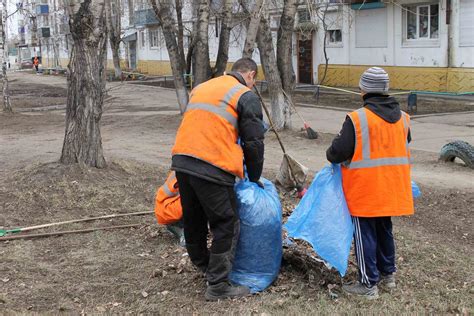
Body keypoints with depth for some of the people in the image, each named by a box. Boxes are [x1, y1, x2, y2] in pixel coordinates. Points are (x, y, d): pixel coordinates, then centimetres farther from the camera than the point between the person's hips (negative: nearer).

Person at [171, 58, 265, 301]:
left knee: (193, 219, 23)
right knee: (226, 226, 4)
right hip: (212, 169, -7)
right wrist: (254, 177, 13)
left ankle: (202, 265, 44)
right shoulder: (246, 96, 2)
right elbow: (253, 142, 0)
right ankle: (217, 285, 8)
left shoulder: (200, 88, 24)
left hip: (181, 161, 8)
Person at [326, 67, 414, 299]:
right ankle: (388, 274, 34)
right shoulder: (403, 118, 3)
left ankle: (369, 284, 9)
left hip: (366, 189, -6)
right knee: (384, 229, 22)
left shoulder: (357, 119, -17)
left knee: (365, 233, 4)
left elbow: (338, 152, -15)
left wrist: (330, 155, 7)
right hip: (392, 186, 6)